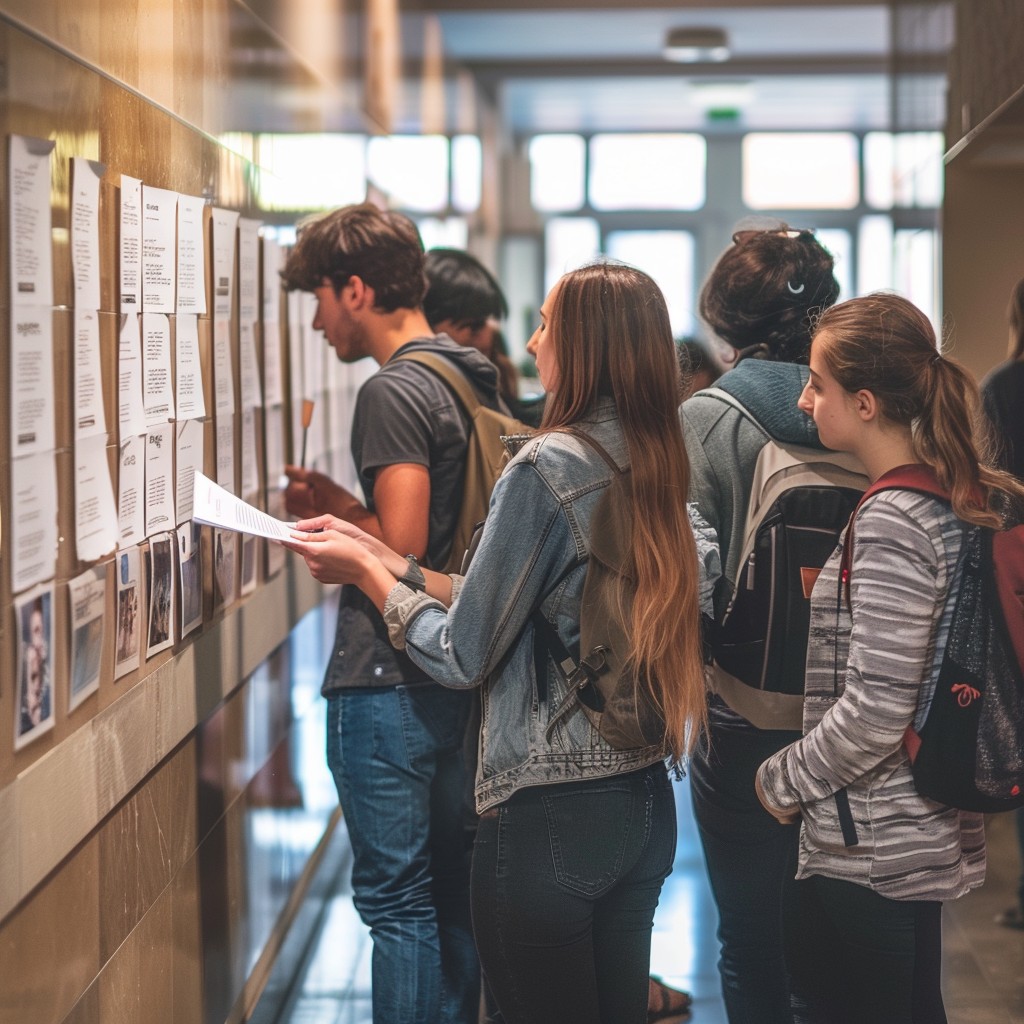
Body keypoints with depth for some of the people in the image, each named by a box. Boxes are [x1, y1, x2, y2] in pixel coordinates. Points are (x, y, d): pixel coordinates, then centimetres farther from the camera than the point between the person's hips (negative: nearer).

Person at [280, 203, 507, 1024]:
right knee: (451, 888, 17)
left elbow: (401, 544, -22)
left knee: (396, 897, -2)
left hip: (388, 681, -9)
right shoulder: (474, 381, 13)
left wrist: (329, 513, -5)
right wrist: (343, 507, 14)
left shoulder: (395, 392, -15)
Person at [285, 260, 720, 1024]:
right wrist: (386, 562, 11)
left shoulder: (547, 466, -17)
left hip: (550, 816, -8)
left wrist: (366, 572, 1)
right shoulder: (657, 466, 5)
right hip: (643, 798, 8)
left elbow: (465, 657, -13)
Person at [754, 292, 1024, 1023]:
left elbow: (874, 713, -23)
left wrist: (784, 782, -10)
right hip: (928, 835, 9)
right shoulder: (956, 500, 7)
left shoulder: (892, 523, -21)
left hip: (869, 852, -9)